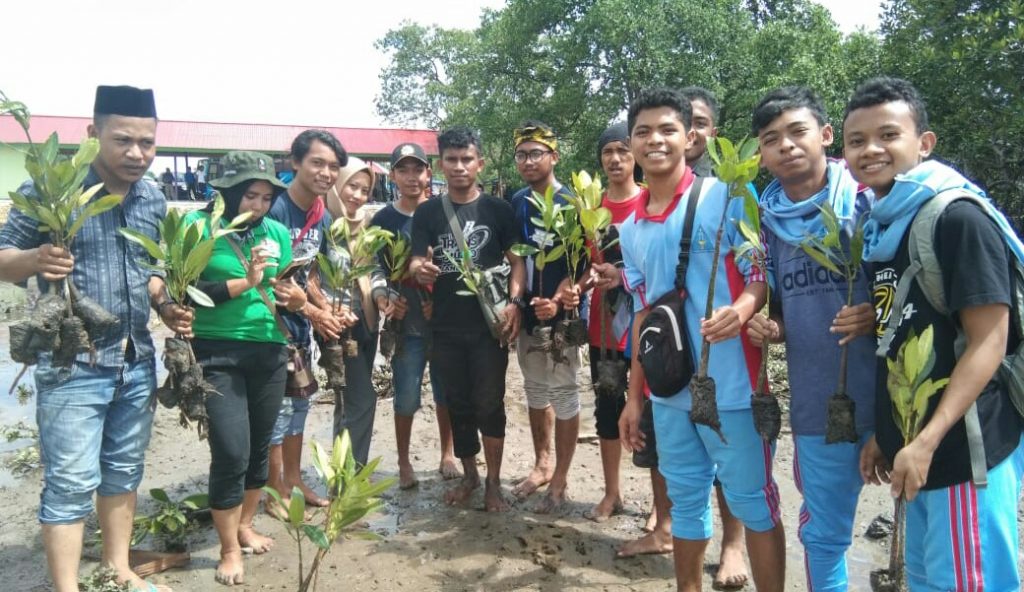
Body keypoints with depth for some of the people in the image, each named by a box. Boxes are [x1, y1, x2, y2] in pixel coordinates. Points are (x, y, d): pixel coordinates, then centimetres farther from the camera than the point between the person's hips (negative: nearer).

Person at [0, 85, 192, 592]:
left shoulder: (154, 202, 6)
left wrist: (168, 309, 0)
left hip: (137, 363, 6)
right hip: (72, 366, -5)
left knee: (124, 473, 17)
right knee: (70, 484, 0)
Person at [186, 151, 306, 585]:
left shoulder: (277, 233, 6)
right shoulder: (198, 226, -7)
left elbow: (291, 290, 12)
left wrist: (296, 298, -10)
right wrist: (244, 282, -18)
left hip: (269, 351, 5)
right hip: (217, 353, -5)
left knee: (260, 446, 14)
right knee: (231, 451, -8)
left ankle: (246, 526, 36)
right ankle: (229, 550, 12)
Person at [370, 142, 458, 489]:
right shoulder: (383, 220, 1)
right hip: (406, 322, 0)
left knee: (446, 392, 11)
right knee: (406, 397, 5)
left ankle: (447, 455, 29)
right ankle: (404, 463, 22)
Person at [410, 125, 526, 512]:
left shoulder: (497, 210, 1)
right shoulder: (427, 213, 4)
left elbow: (517, 260, 2)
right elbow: (416, 263, -1)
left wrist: (515, 302, -13)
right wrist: (420, 270, -25)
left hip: (489, 324, -2)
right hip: (445, 327, 2)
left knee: (489, 404, 2)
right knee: (458, 405, 12)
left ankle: (493, 482, 17)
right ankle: (469, 475, 29)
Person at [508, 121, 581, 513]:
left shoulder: (571, 202, -9)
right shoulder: (517, 202, 8)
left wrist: (556, 300, -26)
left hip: (560, 314, -6)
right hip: (527, 312, 6)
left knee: (563, 393, 3)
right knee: (535, 391, 16)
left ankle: (560, 479, 14)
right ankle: (542, 463, 31)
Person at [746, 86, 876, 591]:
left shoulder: (868, 200, -7)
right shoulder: (768, 220, 5)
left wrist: (879, 315, -22)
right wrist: (769, 329, -5)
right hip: (817, 403, 4)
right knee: (823, 533, 18)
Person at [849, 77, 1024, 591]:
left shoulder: (958, 217, -13)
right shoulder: (881, 226, 10)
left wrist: (926, 442, -22)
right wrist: (884, 433, 14)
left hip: (962, 446, -8)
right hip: (914, 441, 8)